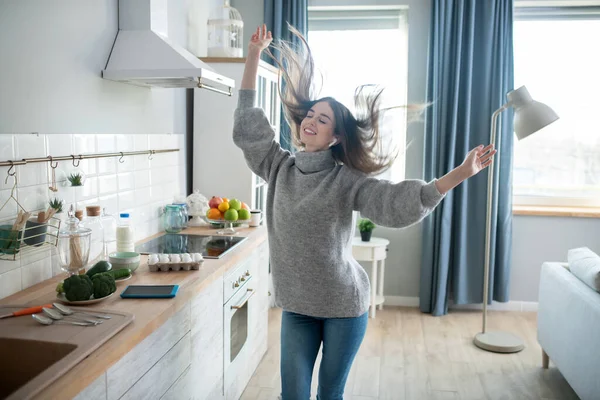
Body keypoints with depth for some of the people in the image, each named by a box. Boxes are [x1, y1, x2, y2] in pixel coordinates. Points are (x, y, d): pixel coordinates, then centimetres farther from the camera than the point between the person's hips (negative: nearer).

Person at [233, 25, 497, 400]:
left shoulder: (346, 181, -11)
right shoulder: (279, 168, 1)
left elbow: (397, 201, -21)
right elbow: (247, 125, 0)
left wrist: (462, 172, -32)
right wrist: (254, 55, -1)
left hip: (344, 305, -3)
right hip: (297, 306, 3)